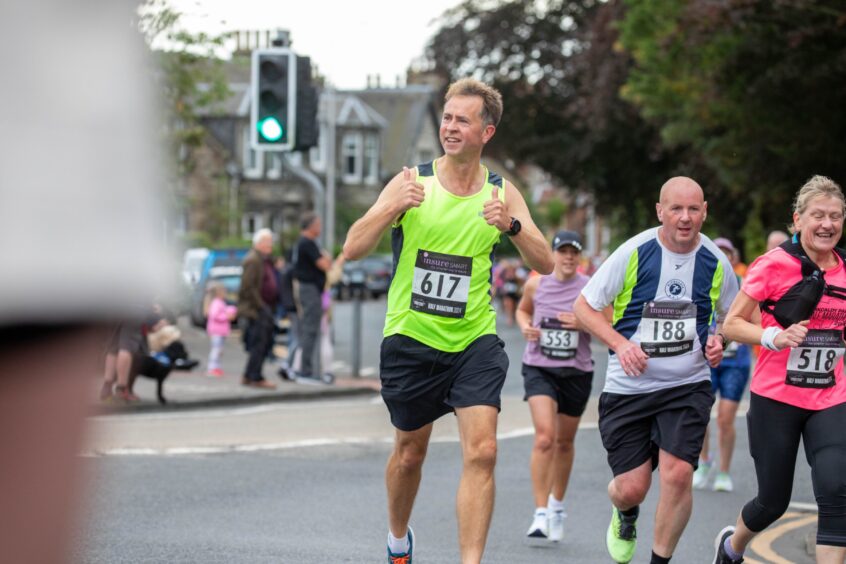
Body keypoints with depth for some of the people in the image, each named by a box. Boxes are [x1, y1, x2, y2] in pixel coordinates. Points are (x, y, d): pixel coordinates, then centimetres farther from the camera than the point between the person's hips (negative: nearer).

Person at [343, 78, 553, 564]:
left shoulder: (502, 192, 1)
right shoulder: (412, 182, -4)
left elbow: (546, 264, -6)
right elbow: (353, 250, -10)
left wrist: (511, 225, -24)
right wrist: (394, 208, -27)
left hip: (476, 341, 0)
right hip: (411, 338, 0)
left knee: (481, 452, -15)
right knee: (410, 451, 14)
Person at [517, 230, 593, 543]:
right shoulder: (536, 284, -1)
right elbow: (522, 309, 19)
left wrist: (583, 323, -19)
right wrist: (525, 326, -2)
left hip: (577, 373, 1)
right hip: (539, 368, -1)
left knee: (564, 442, 14)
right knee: (544, 437, -19)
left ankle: (557, 505, 37)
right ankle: (541, 514, -18)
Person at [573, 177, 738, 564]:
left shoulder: (715, 262, -1)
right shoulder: (633, 252, -9)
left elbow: (732, 315, 18)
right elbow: (584, 306, -3)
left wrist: (718, 340, -3)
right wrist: (620, 343, -17)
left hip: (688, 386, 1)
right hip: (629, 387, -1)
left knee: (677, 474, -17)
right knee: (631, 487, -1)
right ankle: (625, 516, 39)